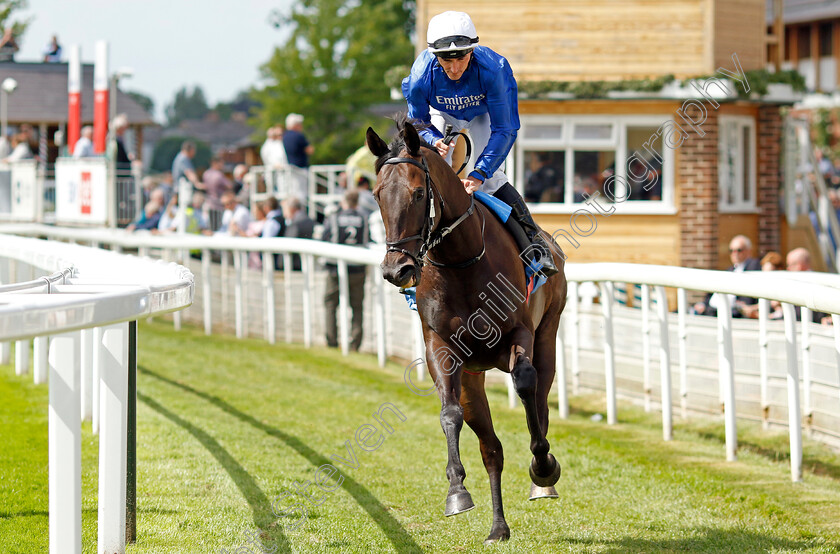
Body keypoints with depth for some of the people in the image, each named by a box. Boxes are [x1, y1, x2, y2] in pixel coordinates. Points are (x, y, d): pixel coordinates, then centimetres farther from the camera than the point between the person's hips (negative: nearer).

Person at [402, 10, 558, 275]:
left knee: (491, 179, -14)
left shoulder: (491, 71, -40)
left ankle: (534, 241, -1)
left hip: (484, 112, -2)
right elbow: (418, 123, -15)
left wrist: (480, 174, -42)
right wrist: (433, 141, -38)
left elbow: (504, 130, -34)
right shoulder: (422, 77, -35)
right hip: (441, 113, 2)